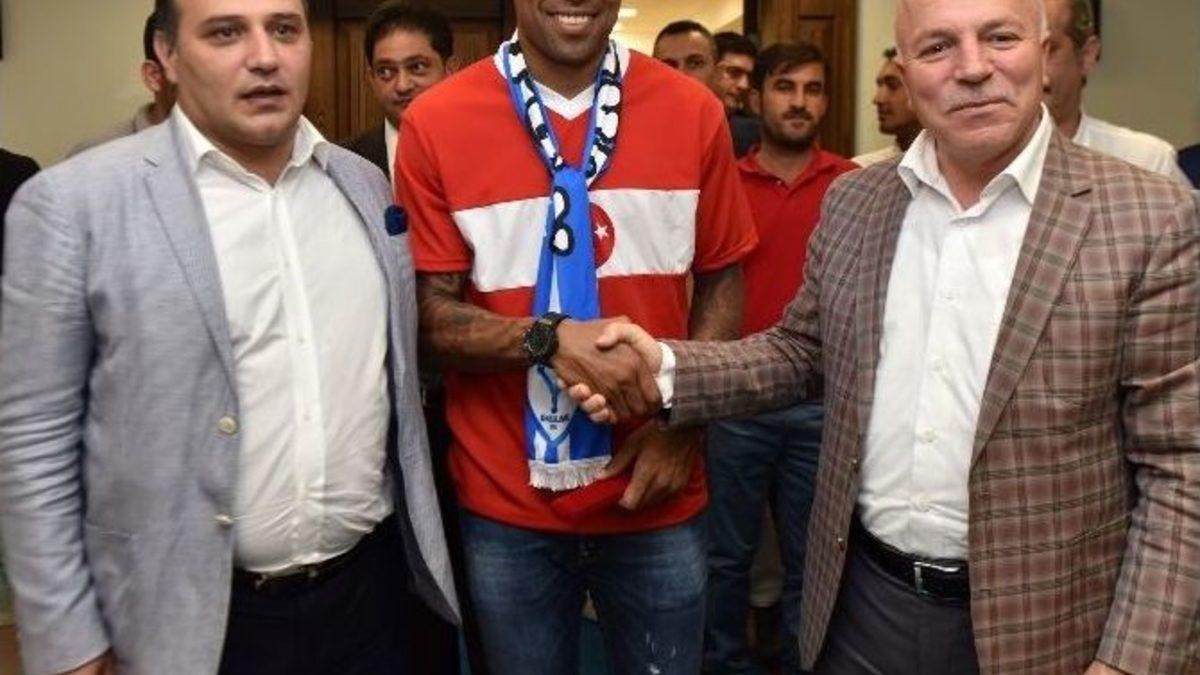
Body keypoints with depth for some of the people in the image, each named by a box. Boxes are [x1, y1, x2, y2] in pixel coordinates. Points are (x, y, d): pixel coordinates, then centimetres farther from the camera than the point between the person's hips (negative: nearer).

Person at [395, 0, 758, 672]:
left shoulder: (694, 110, -3)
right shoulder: (436, 121, -9)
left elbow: (723, 278, 4)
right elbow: (430, 313, -7)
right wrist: (549, 338, -24)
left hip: (658, 496, 2)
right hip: (506, 502, -1)